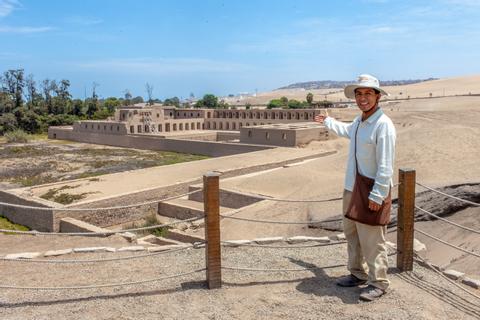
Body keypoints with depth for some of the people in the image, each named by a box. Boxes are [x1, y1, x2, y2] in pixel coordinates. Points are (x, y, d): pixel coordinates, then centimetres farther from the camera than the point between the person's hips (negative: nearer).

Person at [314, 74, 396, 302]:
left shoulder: (383, 125, -19)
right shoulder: (359, 120, 7)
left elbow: (385, 166, -22)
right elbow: (347, 131, 34)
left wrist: (377, 195, -23)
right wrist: (328, 122, 46)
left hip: (371, 192, -9)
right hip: (352, 188, 9)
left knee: (372, 240, -1)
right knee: (352, 234, 18)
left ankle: (378, 283, 14)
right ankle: (358, 274, 33)